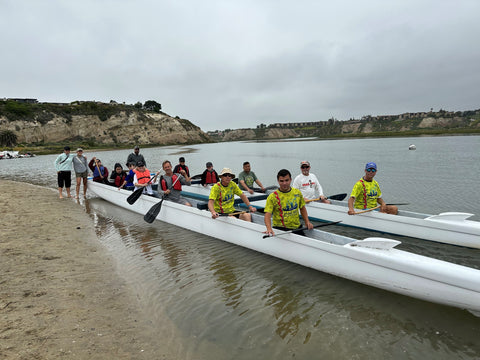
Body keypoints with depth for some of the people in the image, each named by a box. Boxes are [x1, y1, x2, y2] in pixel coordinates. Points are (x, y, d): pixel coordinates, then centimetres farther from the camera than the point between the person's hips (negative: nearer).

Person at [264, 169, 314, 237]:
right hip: (280, 229, -4)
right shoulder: (272, 196, -9)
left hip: (297, 228, 4)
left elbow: (302, 208, 20)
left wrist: (307, 222, 7)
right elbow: (267, 215, -17)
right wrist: (269, 229, -34)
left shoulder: (297, 192, 6)